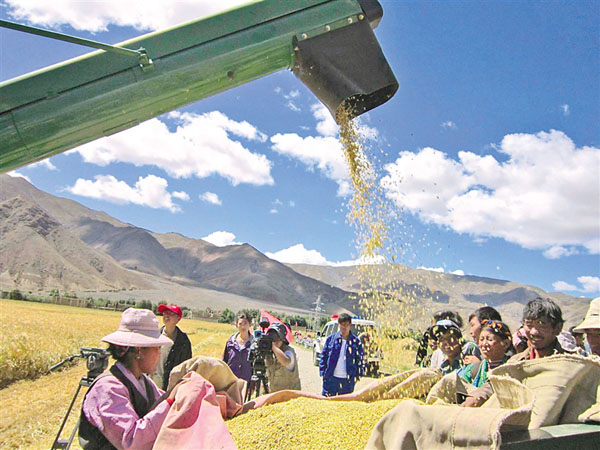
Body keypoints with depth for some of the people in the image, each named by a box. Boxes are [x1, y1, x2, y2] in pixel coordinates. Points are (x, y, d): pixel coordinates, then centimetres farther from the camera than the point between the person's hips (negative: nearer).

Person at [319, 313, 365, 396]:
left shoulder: (356, 341, 0)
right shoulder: (331, 339, 2)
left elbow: (360, 360, 5)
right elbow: (323, 357, 7)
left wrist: (357, 376, 0)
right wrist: (323, 373, 1)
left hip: (348, 380, 0)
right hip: (331, 379, 0)